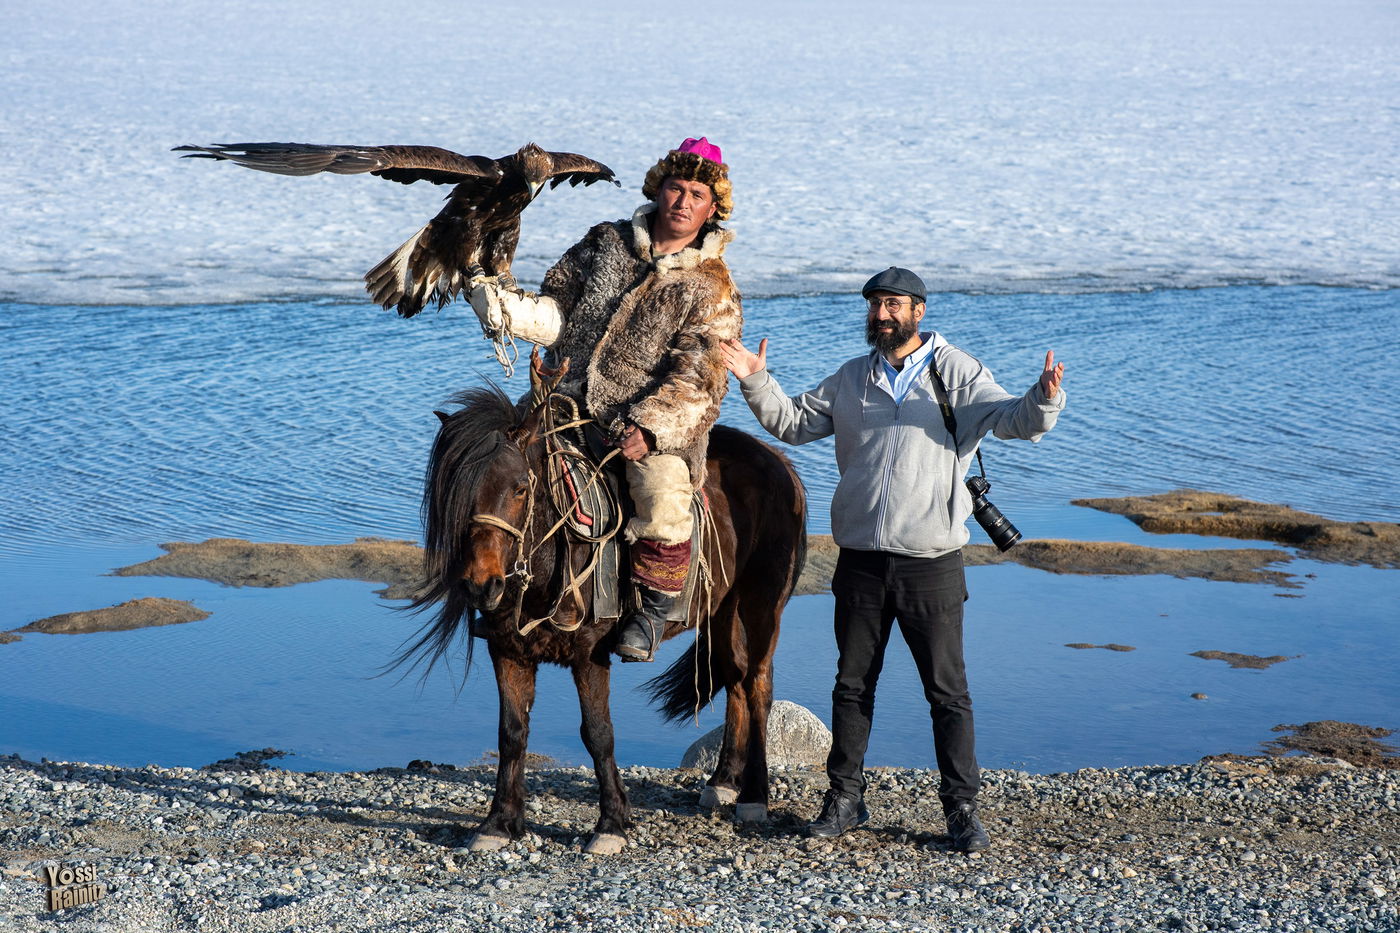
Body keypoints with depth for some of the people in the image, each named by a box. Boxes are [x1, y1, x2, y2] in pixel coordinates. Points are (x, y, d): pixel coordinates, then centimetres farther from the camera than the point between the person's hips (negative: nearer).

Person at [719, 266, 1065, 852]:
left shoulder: (957, 373, 0)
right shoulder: (851, 380, 12)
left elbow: (1012, 419, -12)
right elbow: (793, 423, 16)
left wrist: (1043, 399, -33)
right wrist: (757, 383, 1)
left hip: (932, 562, -3)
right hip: (861, 560, 4)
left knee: (947, 689, 1)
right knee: (852, 684, 11)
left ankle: (961, 808, 8)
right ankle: (845, 798, 22)